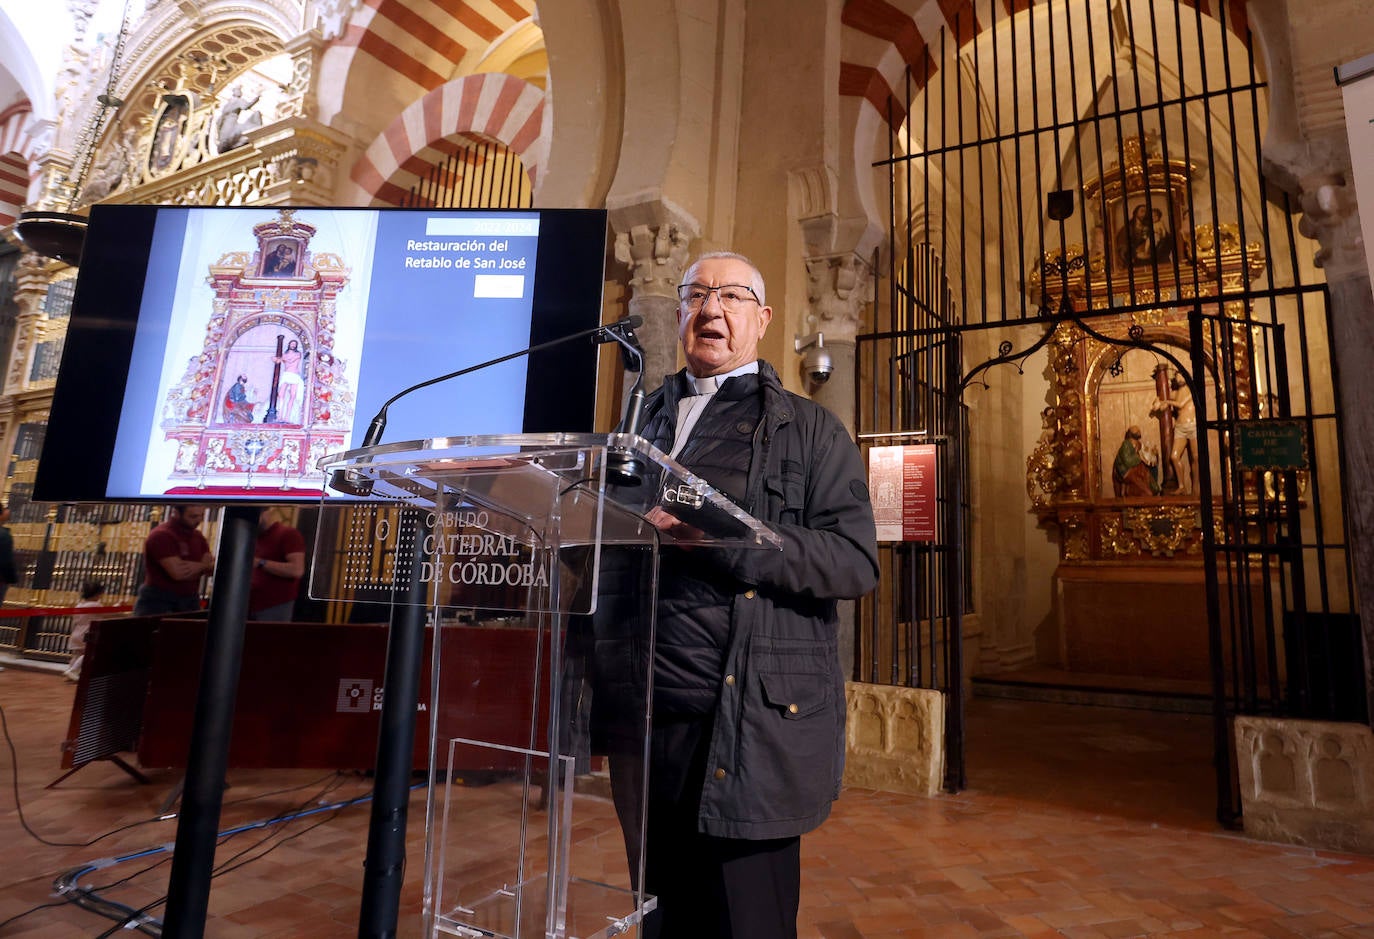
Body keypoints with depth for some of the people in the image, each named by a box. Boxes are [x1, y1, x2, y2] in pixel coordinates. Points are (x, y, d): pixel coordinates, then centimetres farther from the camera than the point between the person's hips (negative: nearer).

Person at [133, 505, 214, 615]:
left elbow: (213, 567, 2)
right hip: (157, 602, -6)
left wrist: (197, 567, -20)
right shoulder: (161, 536, -14)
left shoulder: (198, 536, 9)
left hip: (190, 602, 6)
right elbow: (178, 572, -23)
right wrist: (203, 566, -7)